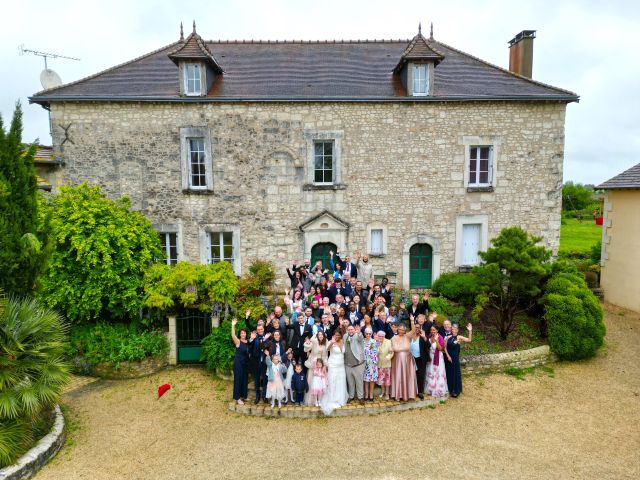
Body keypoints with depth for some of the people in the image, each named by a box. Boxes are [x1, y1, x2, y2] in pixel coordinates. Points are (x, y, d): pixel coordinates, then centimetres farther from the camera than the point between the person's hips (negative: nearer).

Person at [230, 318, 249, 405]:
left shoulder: (248, 342, 5)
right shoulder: (238, 341, -11)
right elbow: (233, 335, -29)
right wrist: (233, 325, -41)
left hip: (246, 363, 6)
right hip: (238, 363, -6)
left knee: (245, 379, 14)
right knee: (238, 379, 0)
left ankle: (243, 395, 28)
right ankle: (237, 397, 9)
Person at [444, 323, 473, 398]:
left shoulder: (459, 337, -8)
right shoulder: (449, 337, 3)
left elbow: (469, 340, -23)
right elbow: (445, 347, 3)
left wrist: (470, 331, -32)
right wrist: (447, 355, -7)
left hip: (455, 358, -4)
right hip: (448, 357, 4)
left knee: (455, 374, 3)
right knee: (449, 373, 13)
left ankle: (456, 391, 16)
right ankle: (450, 389, 28)